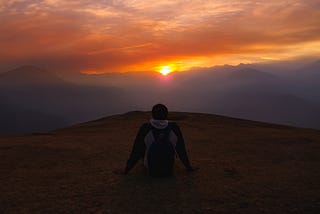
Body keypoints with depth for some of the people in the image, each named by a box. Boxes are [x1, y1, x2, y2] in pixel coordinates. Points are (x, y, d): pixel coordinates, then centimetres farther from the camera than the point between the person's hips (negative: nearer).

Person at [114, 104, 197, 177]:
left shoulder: (145, 128, -20)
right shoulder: (174, 127, -17)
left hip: (151, 169, -1)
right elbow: (181, 149, -7)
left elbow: (136, 151, -14)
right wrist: (189, 167, 7)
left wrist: (126, 169, -1)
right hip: (169, 169, 1)